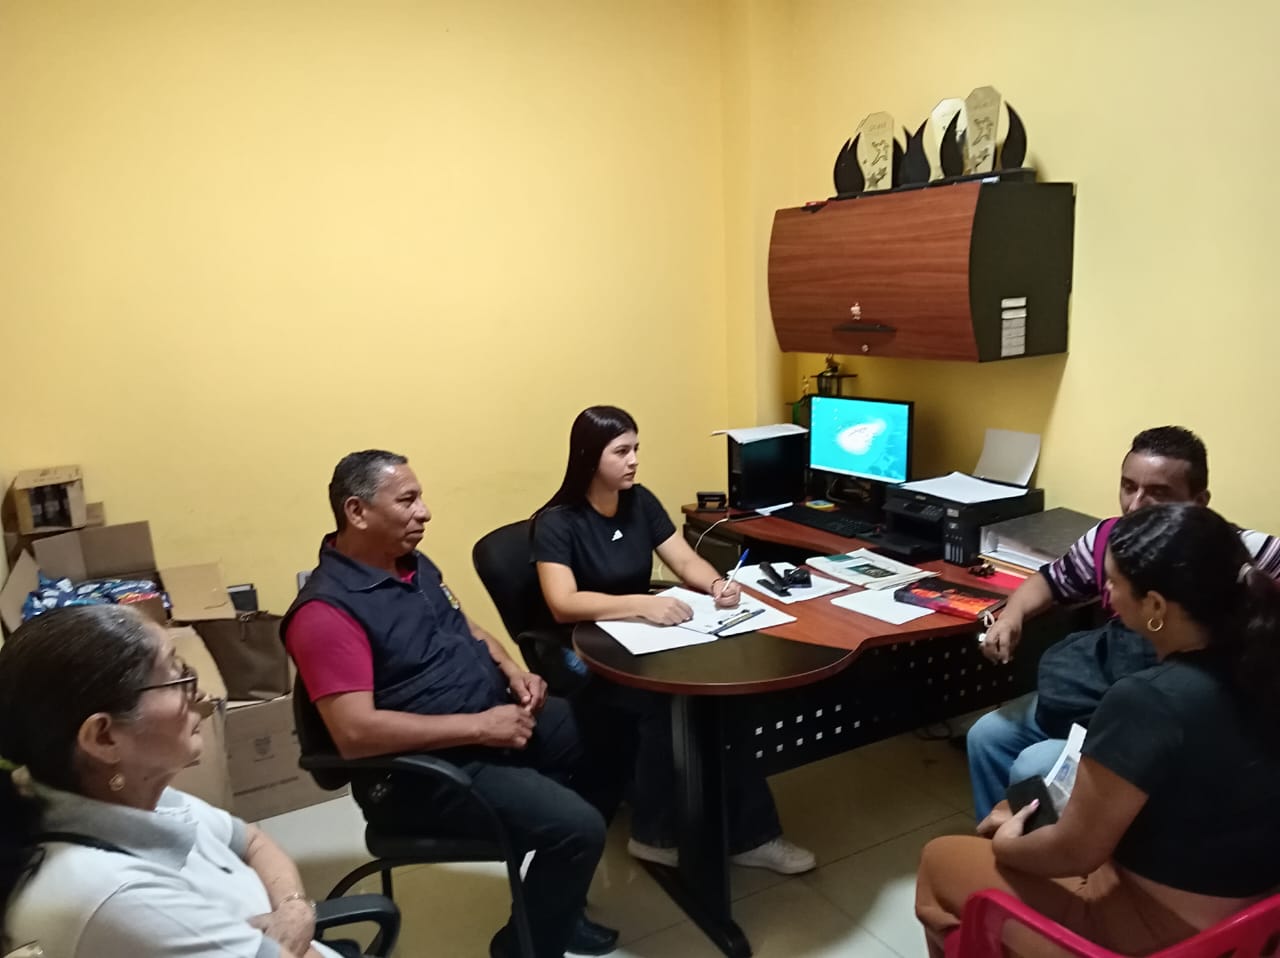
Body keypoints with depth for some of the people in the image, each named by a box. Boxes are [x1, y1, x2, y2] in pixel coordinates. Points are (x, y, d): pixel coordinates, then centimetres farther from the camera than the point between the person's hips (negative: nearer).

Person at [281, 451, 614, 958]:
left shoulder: (414, 563, 6)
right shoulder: (328, 611, -22)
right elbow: (356, 733, -28)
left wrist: (512, 670, 0)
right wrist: (479, 726, -25)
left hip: (495, 715, 9)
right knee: (578, 827, -19)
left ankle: (559, 899, 26)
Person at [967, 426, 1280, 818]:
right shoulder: (1108, 537, -4)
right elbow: (1052, 580, 12)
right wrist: (1012, 615, -7)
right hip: (1101, 691, 7)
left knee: (1032, 770, -19)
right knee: (986, 735, 7)